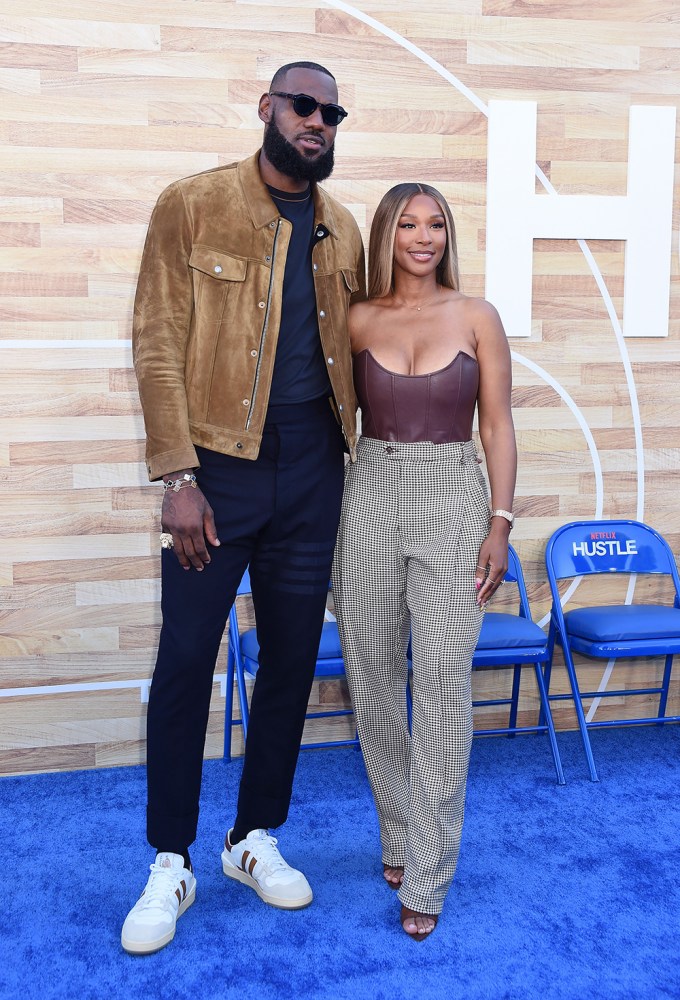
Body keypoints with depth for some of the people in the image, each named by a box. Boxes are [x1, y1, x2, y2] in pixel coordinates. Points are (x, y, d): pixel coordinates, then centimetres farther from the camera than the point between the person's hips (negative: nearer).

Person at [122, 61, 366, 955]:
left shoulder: (341, 231, 11)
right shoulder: (192, 206, -1)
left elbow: (350, 353, 14)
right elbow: (157, 345, -6)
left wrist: (347, 463, 6)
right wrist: (179, 477, -13)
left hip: (312, 470, 4)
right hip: (219, 463, -4)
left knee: (292, 659, 10)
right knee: (184, 662, 0)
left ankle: (255, 837, 28)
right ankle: (171, 865, 18)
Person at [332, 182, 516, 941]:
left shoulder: (477, 317, 3)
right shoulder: (359, 321, 7)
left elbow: (497, 426, 2)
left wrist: (500, 522, -5)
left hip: (453, 500, -2)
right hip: (370, 495, 3)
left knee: (442, 677, -9)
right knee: (372, 673, 6)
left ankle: (425, 877, 3)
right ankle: (398, 837, 27)